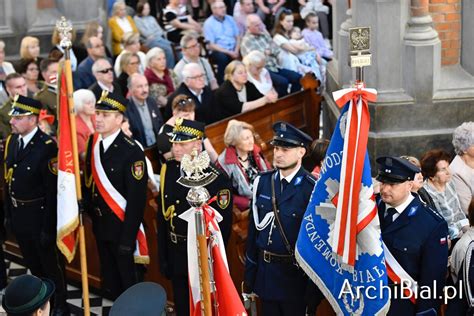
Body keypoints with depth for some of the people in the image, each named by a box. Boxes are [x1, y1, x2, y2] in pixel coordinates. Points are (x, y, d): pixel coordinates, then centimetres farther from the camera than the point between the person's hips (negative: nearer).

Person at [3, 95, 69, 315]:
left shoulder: (47, 146, -22)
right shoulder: (11, 141, 1)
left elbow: (53, 190, -21)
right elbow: (8, 180, 7)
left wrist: (48, 227, -19)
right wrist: (8, 213, 7)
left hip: (39, 215, -7)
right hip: (17, 214, 7)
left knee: (50, 262, 11)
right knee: (32, 263, 22)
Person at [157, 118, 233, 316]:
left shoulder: (216, 179, -17)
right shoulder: (168, 170, 0)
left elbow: (223, 225, -14)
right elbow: (162, 216, 6)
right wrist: (163, 256, 7)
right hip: (176, 255, 5)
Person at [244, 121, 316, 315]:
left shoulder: (312, 188, -15)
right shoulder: (262, 182, 2)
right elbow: (254, 227, 8)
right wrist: (249, 273, 10)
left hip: (295, 275, -5)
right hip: (266, 271, 5)